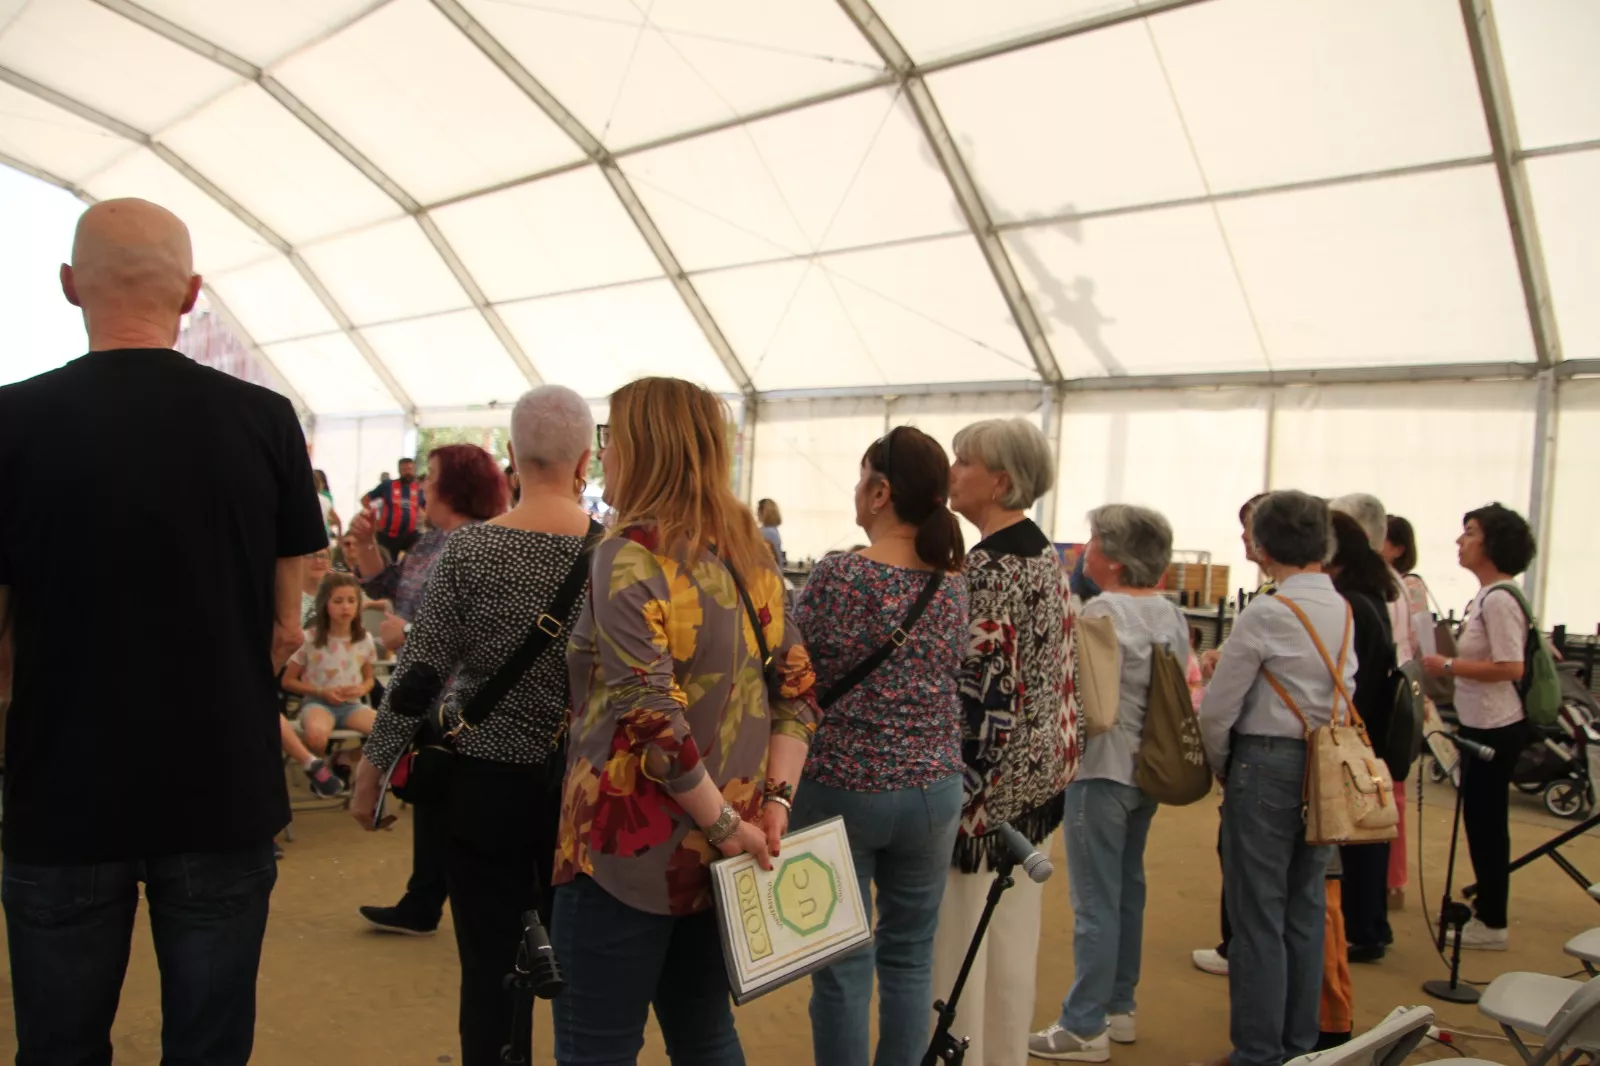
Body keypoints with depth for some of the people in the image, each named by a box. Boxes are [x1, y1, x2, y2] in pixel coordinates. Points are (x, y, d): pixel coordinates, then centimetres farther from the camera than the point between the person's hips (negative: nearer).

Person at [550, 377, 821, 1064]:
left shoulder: (631, 555, -15)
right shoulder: (747, 550, 8)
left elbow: (650, 716, -23)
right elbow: (796, 685, 7)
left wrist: (723, 823, -15)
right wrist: (775, 800, 0)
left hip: (634, 847, -7)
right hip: (718, 847, 7)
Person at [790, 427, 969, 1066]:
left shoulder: (837, 576, -14)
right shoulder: (955, 587, 0)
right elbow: (962, 686, 8)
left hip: (840, 788, -4)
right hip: (932, 790, 4)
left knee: (843, 963, 8)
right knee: (910, 957, 16)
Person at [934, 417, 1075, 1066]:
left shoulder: (989, 565, -19)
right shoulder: (1044, 555, 9)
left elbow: (981, 686, -22)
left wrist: (958, 792, -17)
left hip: (987, 773, -9)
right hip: (1041, 766, 9)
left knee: (959, 939, 4)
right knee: (1013, 939, 19)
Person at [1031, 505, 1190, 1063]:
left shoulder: (1103, 609, -17)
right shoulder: (1171, 614, 7)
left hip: (1103, 770, -9)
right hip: (1149, 767, 9)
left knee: (1096, 900, -2)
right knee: (1128, 890, 18)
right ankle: (1119, 1008, 29)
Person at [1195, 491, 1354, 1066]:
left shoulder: (1266, 614, -16)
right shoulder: (1345, 609, 6)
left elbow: (1217, 710, -12)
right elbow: (1345, 692, 11)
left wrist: (1219, 765, 5)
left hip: (1267, 763, -7)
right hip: (1327, 769, 7)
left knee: (1258, 914, 3)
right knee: (1305, 910, 16)